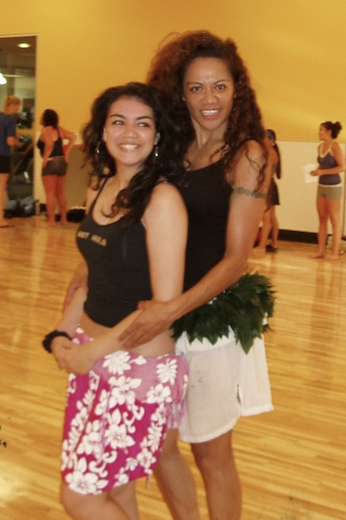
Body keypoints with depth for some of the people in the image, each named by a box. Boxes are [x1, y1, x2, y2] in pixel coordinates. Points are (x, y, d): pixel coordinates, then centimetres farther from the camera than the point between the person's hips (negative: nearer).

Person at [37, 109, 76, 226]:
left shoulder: (46, 130, -10)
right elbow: (73, 137, 9)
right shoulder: (59, 129, 11)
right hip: (62, 162, 7)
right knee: (60, 193, 15)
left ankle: (51, 220, -2)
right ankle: (63, 219, 19)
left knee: (50, 194, -3)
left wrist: (45, 158, -18)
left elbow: (49, 143, -28)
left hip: (50, 163, -7)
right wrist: (66, 153, 8)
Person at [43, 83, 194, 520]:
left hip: (142, 366, -7)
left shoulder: (163, 199, -16)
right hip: (92, 358, 7)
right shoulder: (97, 191, 7)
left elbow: (165, 304, -18)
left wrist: (93, 350, -13)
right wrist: (62, 334, 3)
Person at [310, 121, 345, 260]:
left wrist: (322, 172, -20)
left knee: (335, 220, 0)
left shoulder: (335, 147, -13)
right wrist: (316, 171, -2)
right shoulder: (320, 147, 8)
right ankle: (321, 251, 12)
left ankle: (335, 252, 6)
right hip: (322, 186, 7)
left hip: (333, 187, -7)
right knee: (322, 219, 8)